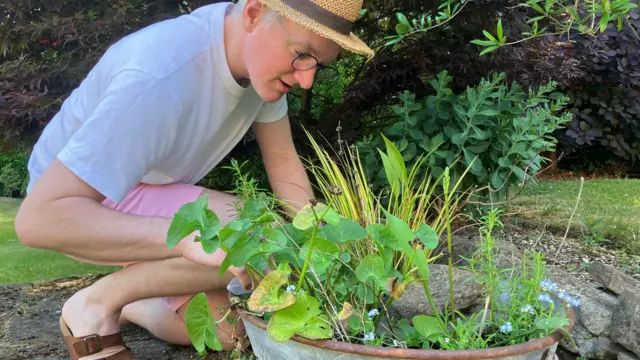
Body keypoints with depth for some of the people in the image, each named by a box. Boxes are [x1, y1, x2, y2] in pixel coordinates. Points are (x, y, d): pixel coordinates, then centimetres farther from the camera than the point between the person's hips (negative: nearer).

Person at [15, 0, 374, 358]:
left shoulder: (264, 58, -13)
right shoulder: (157, 80, -37)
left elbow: (283, 160, 0)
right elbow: (39, 218, -38)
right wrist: (190, 237, -47)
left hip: (151, 191, 7)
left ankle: (131, 305, 24)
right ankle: (97, 304, -8)